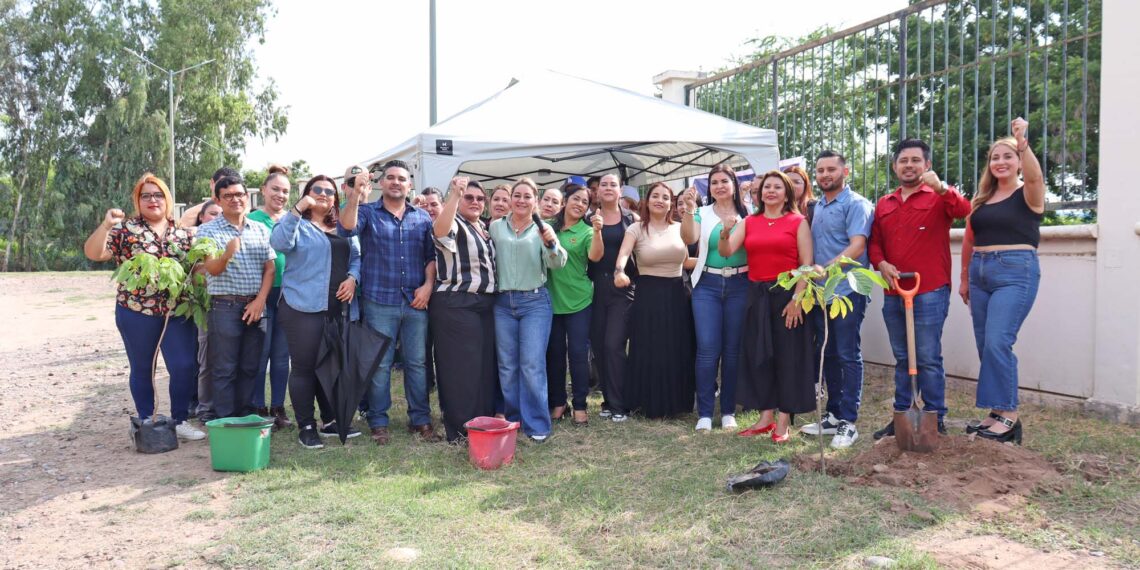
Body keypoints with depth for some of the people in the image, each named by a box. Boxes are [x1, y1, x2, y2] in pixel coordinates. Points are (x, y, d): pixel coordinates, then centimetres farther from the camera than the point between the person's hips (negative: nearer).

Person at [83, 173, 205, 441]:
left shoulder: (182, 232, 9)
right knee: (142, 369, 9)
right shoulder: (125, 229, 0)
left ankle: (180, 420, 14)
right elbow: (93, 253, -9)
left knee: (185, 366, -4)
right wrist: (106, 225, -23)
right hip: (137, 312, -2)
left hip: (177, 312, 2)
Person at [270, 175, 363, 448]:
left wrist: (352, 277, -3)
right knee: (304, 367, 0)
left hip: (338, 308, 6)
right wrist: (297, 209, -24)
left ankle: (331, 422, 26)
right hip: (304, 307, -6)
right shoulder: (297, 224, 0)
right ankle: (306, 427, 10)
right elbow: (279, 243, -20)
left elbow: (357, 257, 17)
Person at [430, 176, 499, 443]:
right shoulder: (453, 224, -7)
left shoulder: (483, 228, 18)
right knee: (462, 367, -6)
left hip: (485, 304, 8)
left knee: (486, 365, 11)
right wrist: (455, 195, -38)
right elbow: (440, 230, -32)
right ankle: (459, 430, 3)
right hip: (456, 305, -8)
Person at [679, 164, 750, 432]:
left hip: (739, 285, 0)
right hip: (708, 285, 0)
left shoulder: (747, 214, 6)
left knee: (733, 349, 4)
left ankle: (728, 411, 15)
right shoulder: (703, 214, 7)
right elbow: (689, 239, -9)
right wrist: (688, 210, -23)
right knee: (707, 349, -4)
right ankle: (704, 413, 4)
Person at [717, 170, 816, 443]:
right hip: (756, 295, 4)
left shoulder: (798, 222, 0)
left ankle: (783, 423, 8)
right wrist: (725, 231, -21)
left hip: (787, 295, -4)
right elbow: (726, 251, -1)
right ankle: (765, 418, 18)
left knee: (787, 356, 0)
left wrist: (797, 298, -14)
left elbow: (807, 264, -5)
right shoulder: (749, 222, 10)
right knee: (758, 355, 7)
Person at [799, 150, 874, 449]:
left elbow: (857, 246, -17)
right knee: (828, 355, 12)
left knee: (848, 355, -2)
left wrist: (826, 268, -27)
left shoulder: (856, 204, -5)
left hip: (847, 291, -7)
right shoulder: (816, 207, 17)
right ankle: (833, 415, 22)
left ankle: (848, 422, 4)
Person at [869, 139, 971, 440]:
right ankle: (900, 416, 22)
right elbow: (874, 243, 14)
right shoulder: (884, 204, 15)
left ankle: (935, 420, 7)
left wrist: (940, 187, -34)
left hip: (930, 293, -5)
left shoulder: (938, 197, 2)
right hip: (893, 294, 5)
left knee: (928, 358, -4)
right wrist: (882, 264, -5)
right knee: (902, 359, 13)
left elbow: (963, 210, -18)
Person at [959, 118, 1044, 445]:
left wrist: (1024, 145, -42)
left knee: (997, 342, -15)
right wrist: (965, 279, 17)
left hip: (1016, 273, -6)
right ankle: (998, 412, 16)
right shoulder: (981, 199, 14)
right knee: (986, 346, 7)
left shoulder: (1028, 194, -2)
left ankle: (1008, 414, -4)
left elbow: (1034, 176, -26)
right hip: (981, 273, 6)